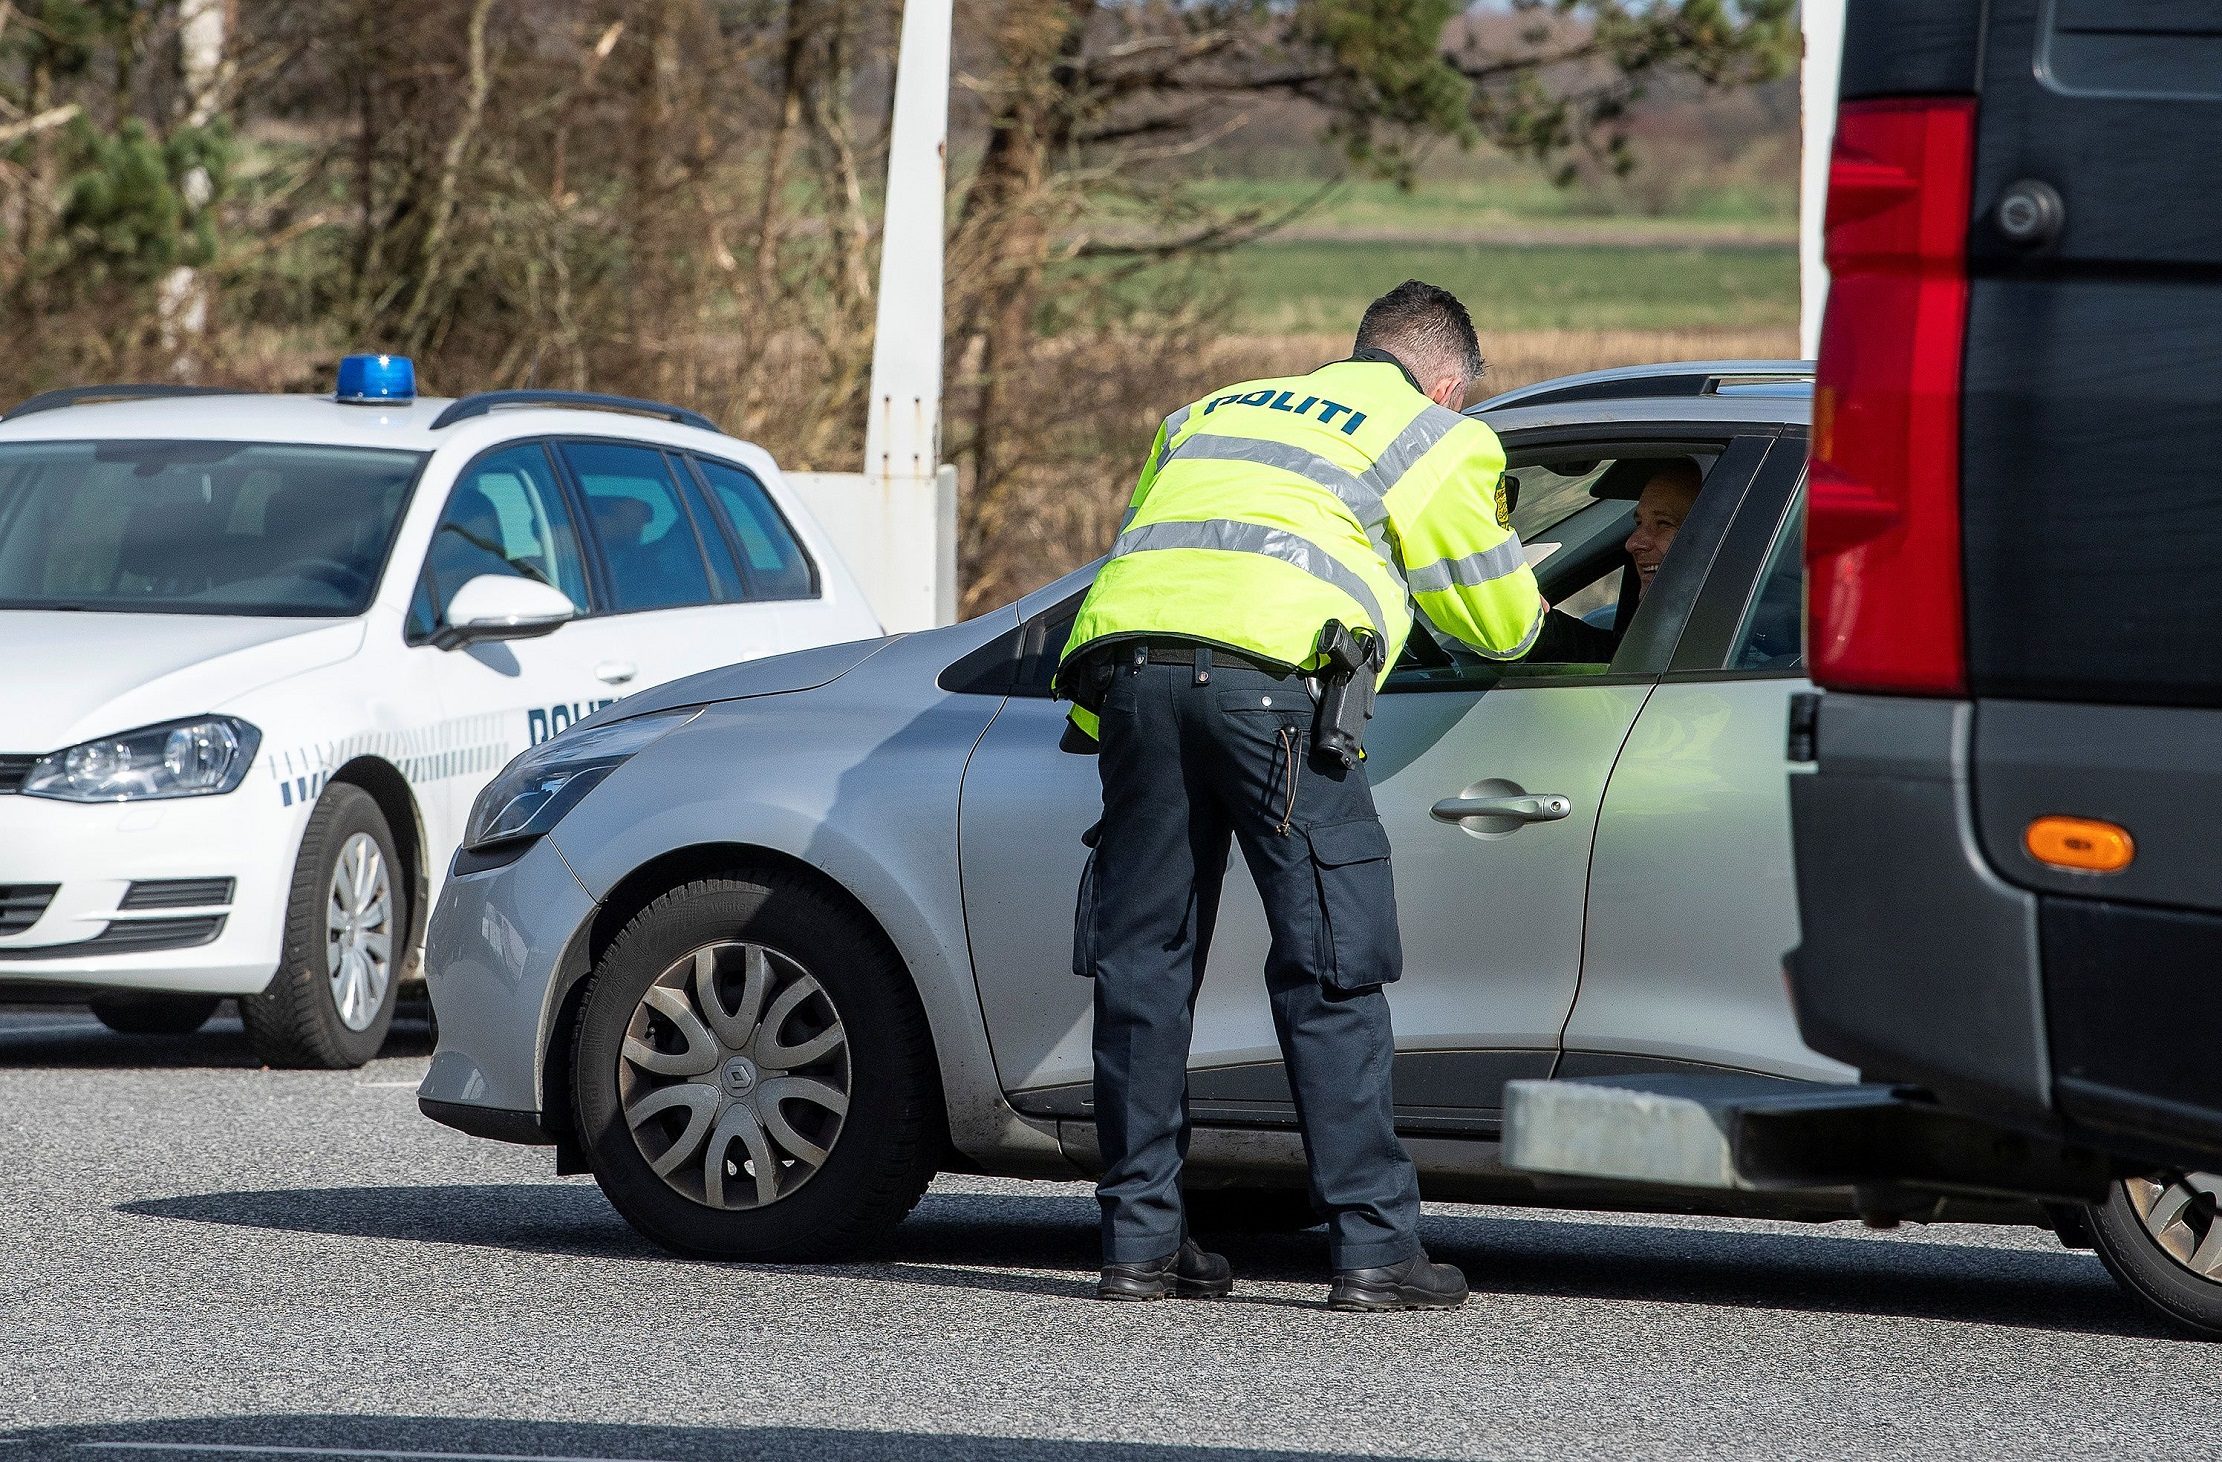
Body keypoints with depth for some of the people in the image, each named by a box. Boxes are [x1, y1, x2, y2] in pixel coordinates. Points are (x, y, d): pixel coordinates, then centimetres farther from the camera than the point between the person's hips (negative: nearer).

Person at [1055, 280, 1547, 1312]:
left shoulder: (1207, 413, 34)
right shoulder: (1434, 436, 18)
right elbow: (1500, 622, 23)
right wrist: (1525, 613, 45)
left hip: (1127, 648, 5)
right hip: (1263, 672, -5)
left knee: (1143, 960, 10)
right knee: (1332, 972, -1)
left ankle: (1139, 1243, 11)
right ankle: (1373, 1248, -3)